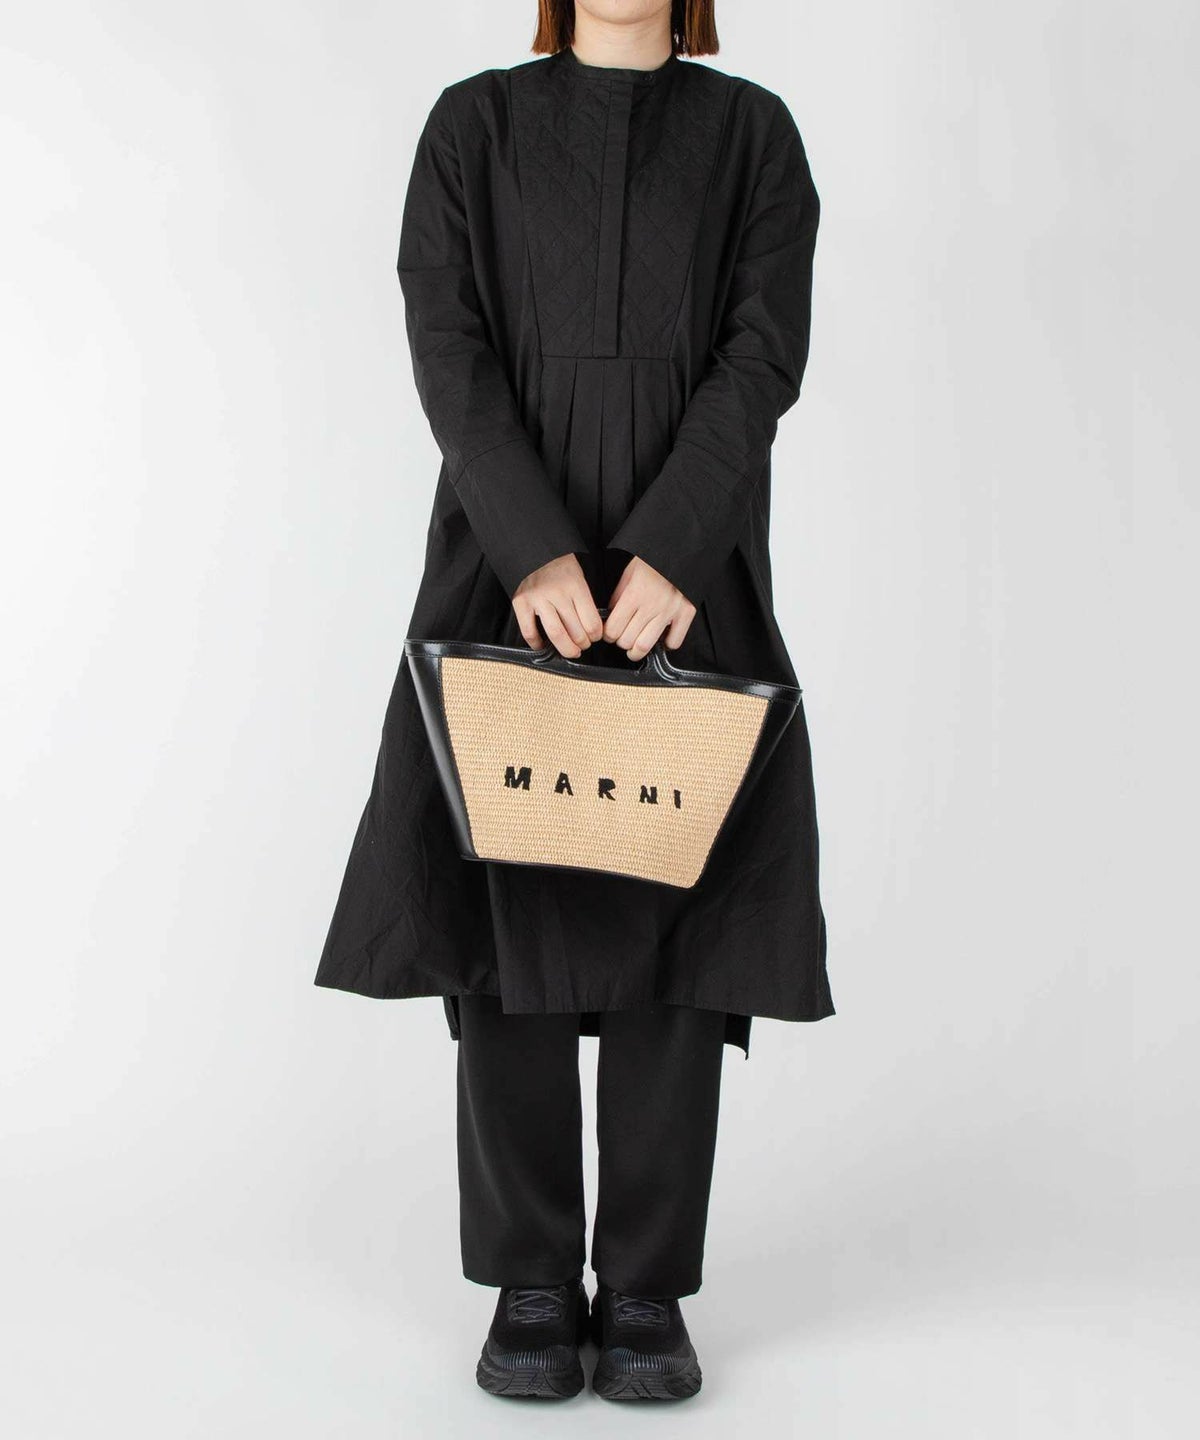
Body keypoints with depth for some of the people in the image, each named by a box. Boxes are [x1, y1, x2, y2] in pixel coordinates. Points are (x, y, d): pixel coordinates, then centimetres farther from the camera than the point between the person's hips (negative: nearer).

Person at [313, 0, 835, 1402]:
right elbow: (449, 351, -4)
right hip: (511, 567, 0)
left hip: (689, 573, 0)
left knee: (673, 915, -1)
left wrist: (667, 554, -18)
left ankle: (646, 1288, 11)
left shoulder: (753, 133, 8)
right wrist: (537, 551, -18)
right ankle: (531, 1284, 11)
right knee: (507, 910, -1)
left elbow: (765, 353, -4)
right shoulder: (472, 125, 7)